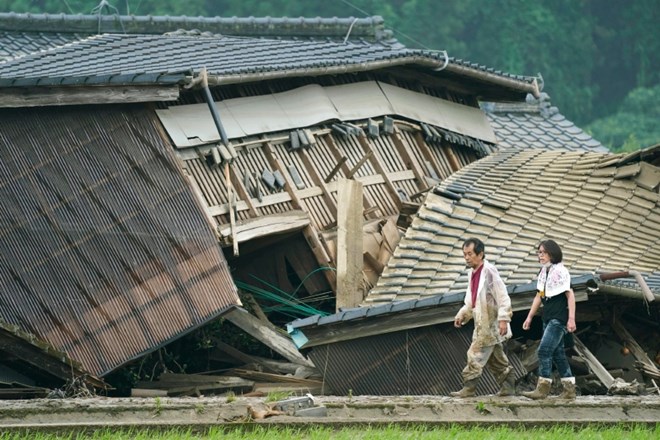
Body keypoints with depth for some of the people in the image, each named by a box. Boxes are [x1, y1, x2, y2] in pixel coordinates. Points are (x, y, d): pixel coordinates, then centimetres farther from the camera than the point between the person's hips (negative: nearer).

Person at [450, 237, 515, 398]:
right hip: (482, 323, 9)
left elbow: (503, 297, -18)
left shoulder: (489, 271, -15)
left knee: (476, 354, -12)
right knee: (496, 358, 14)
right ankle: (508, 386, 21)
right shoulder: (472, 273, 12)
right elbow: (471, 301, 24)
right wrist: (462, 315, 11)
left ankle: (469, 387, -11)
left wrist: (503, 319, -24)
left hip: (490, 323, -9)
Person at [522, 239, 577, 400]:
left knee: (544, 350, -15)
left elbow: (570, 295, -13)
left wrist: (571, 319, -18)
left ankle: (543, 388, -16)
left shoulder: (560, 271, -11)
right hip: (548, 319, 9)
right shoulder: (543, 272, 13)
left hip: (559, 319, -9)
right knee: (557, 353, 10)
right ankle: (569, 389, 14)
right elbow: (539, 296, 20)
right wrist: (529, 317, 17)